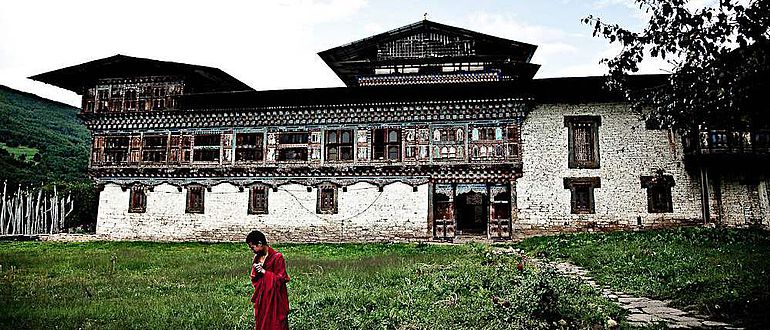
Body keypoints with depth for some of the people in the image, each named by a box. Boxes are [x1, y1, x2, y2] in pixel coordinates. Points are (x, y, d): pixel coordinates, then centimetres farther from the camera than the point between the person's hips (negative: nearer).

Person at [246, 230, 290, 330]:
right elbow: (254, 279, 13)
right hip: (261, 299, 6)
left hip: (274, 299, -6)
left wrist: (264, 272, -16)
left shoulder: (277, 257, -14)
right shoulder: (257, 257, 8)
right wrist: (255, 271, -9)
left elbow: (281, 279, -14)